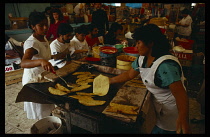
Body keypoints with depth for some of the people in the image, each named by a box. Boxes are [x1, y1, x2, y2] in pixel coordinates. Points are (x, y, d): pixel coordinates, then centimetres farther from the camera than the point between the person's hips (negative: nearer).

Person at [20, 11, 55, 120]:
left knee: (47, 110, 21)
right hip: (34, 80, -8)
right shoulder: (31, 43, -27)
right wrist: (41, 61, -61)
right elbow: (23, 63, -45)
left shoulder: (44, 38, 0)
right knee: (41, 115, 7)